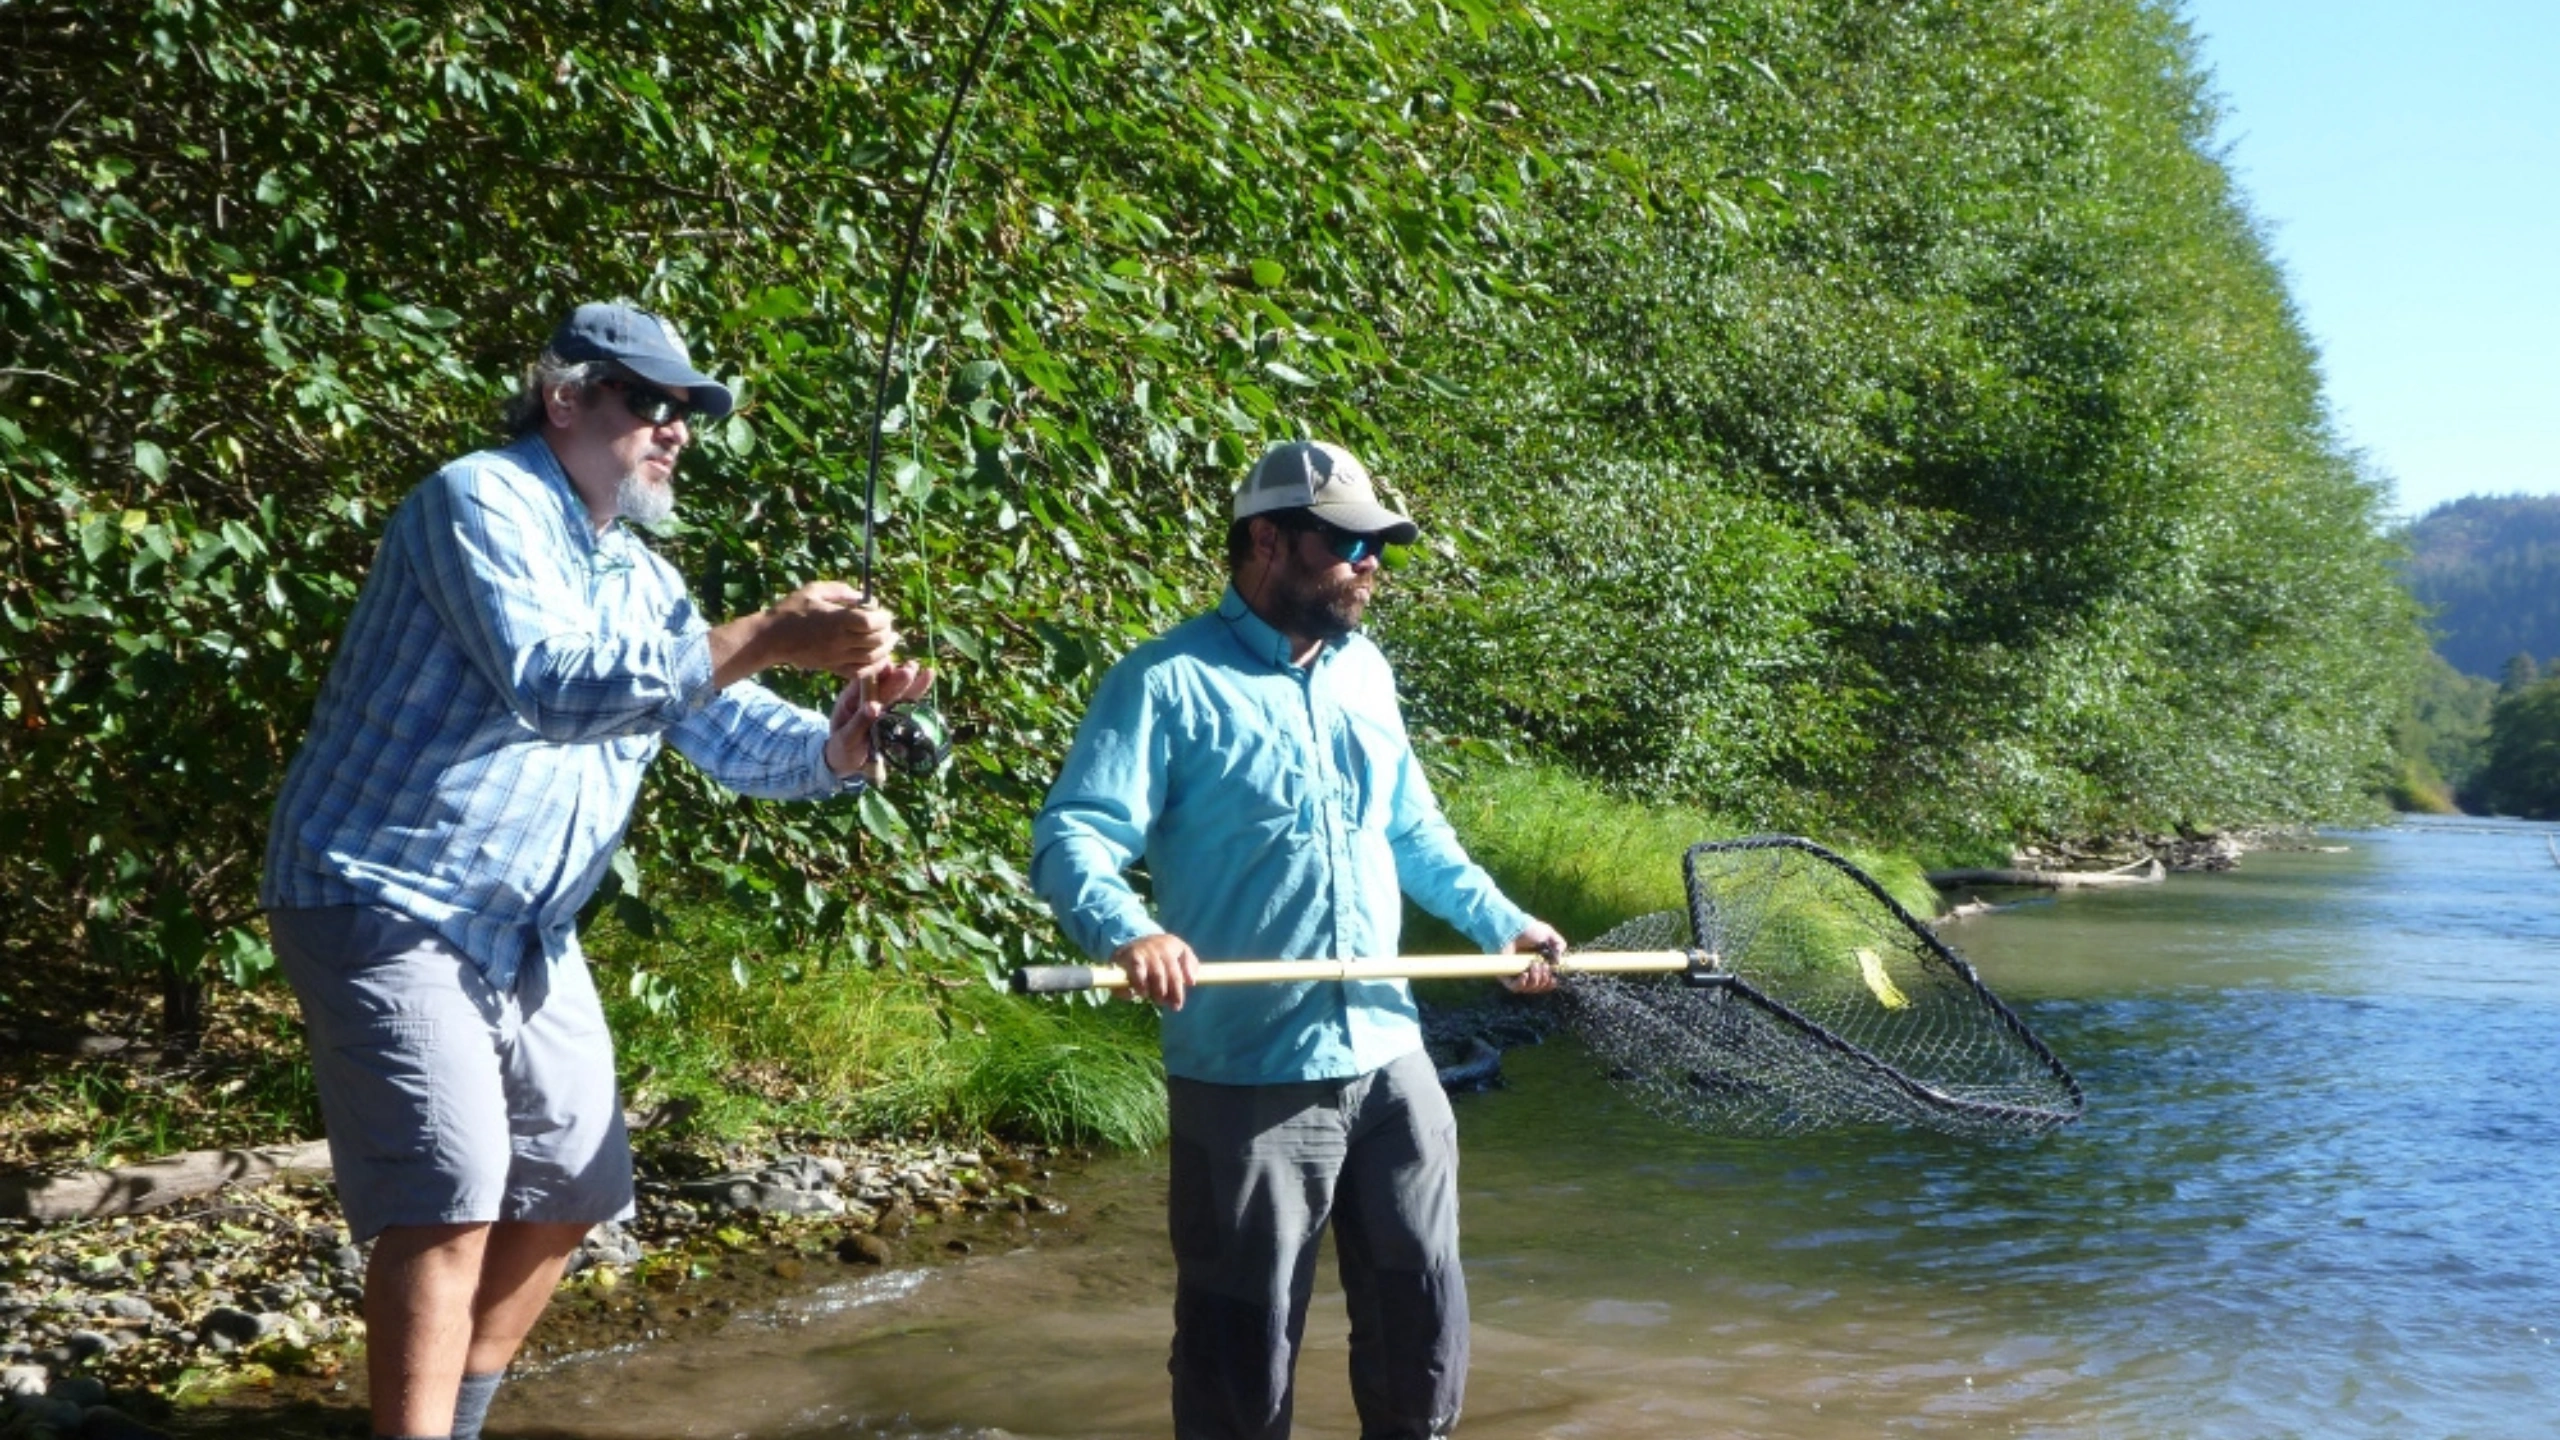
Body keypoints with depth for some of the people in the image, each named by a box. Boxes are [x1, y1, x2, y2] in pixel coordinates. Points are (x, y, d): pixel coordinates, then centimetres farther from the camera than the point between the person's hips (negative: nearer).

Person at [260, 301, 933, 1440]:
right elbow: (547, 683, -29)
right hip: (388, 905, -9)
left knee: (571, 1188, 14)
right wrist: (764, 638, -34)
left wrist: (842, 742, -14)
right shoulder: (481, 500, -14)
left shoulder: (642, 580, 13)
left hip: (527, 934, 9)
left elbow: (736, 734, 9)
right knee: (450, 1198, -17)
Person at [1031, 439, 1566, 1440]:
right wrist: (1127, 933, -36)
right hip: (1246, 1074, -6)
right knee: (1242, 1336, 4)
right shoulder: (1169, 682, -11)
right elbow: (1071, 837, -18)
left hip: (1387, 1056, 6)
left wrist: (1498, 920, 16)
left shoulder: (1365, 673, 12)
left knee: (1423, 1305, 16)